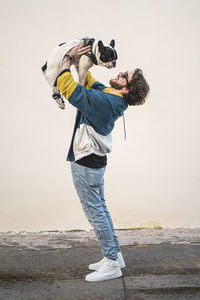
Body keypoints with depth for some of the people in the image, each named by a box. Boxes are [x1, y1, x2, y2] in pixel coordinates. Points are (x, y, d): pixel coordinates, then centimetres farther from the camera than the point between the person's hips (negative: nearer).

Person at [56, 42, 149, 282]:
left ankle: (112, 264, 8)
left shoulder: (102, 101, -25)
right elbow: (89, 82, 22)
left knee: (95, 212, -1)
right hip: (95, 162, 10)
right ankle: (115, 255, 27)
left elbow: (66, 86, -25)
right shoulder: (111, 97, 3)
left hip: (85, 164, -9)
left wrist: (68, 58, -13)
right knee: (100, 209, 17)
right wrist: (79, 63, 14)